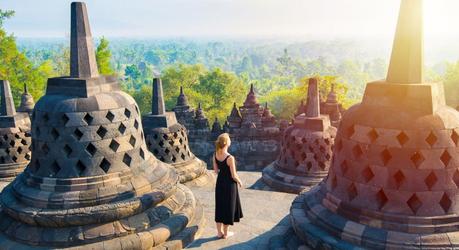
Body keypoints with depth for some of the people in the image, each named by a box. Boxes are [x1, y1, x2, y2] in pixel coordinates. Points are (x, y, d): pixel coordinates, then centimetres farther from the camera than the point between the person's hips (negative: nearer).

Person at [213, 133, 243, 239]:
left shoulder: (215, 155, -6)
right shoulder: (230, 158, -26)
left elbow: (216, 170, 5)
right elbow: (233, 176, -18)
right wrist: (239, 182, 0)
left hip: (220, 182, 6)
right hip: (229, 184, -6)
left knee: (219, 206, 17)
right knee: (228, 206, 10)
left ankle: (219, 232, 29)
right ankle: (225, 233, 24)